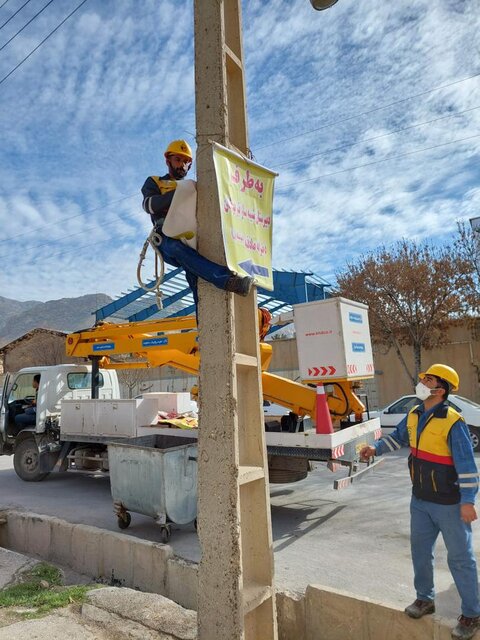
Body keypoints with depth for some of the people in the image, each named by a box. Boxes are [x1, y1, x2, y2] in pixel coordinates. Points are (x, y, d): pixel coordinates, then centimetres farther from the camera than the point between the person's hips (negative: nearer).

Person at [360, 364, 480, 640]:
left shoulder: (453, 422, -23)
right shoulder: (414, 415, -1)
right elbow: (398, 437, 16)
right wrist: (376, 448, 4)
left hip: (449, 504, -7)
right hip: (420, 500, 7)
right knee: (420, 551, 19)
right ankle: (425, 598, 40)